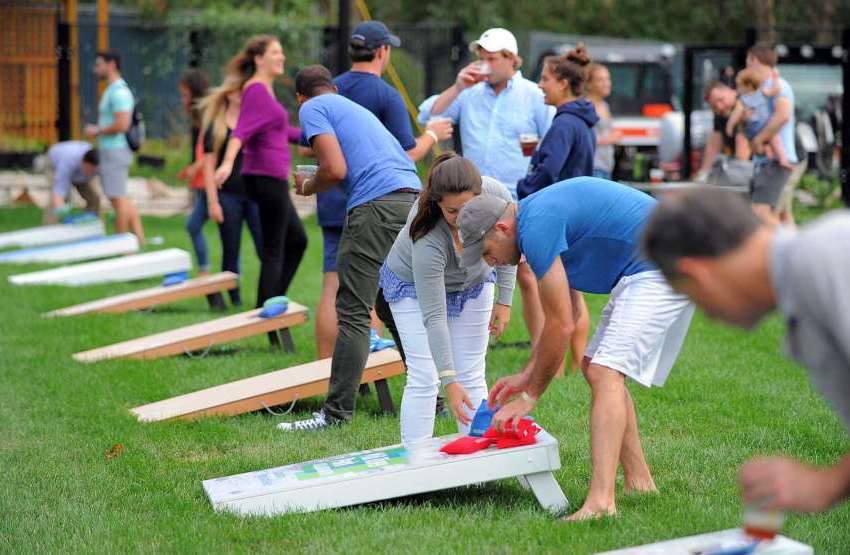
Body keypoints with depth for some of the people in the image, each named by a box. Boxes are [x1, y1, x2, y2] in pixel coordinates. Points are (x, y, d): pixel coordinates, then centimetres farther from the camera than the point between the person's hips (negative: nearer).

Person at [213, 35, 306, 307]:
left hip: (272, 180, 10)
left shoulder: (265, 90, 16)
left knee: (297, 240, 17)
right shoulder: (256, 90, -14)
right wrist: (228, 162, -43)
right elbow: (241, 131, -28)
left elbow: (282, 131, 29)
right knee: (274, 251, -4)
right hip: (268, 179, -10)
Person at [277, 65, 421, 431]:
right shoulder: (357, 108, 31)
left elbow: (336, 169, -8)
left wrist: (306, 188, 11)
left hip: (377, 205, -8)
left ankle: (337, 413, -9)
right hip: (413, 198, 8)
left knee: (353, 313, -7)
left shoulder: (312, 109, 6)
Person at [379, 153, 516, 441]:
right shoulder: (427, 242, -41)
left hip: (473, 282, 4)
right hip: (414, 286, -4)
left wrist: (504, 301, -5)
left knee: (472, 376, 1)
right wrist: (449, 382, -38)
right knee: (424, 379, -13)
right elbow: (434, 316, -36)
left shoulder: (497, 195, -31)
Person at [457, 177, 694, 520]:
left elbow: (561, 325, -14)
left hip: (662, 269, -11)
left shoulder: (536, 229, -17)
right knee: (596, 368, 17)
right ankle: (639, 482, 18)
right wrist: (527, 374, 22)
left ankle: (600, 502, -31)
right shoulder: (539, 214, 15)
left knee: (606, 372, -20)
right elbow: (566, 313, 23)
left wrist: (530, 395, -4)